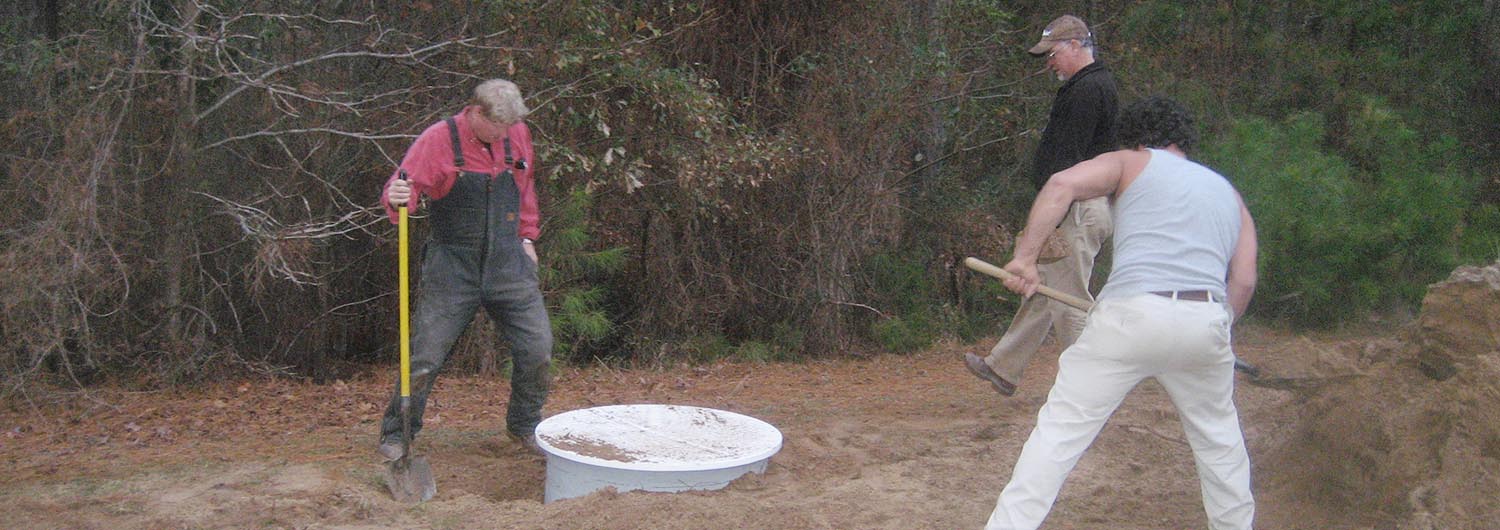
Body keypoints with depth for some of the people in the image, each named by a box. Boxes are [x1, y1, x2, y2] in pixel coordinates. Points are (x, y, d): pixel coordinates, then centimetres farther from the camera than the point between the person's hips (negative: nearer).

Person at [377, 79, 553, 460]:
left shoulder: (517, 135, 5)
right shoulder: (439, 139, -9)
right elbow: (403, 186, -16)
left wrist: (526, 236, 15)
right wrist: (397, 198, -38)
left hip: (509, 265, 4)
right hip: (452, 268, -4)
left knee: (537, 350, 3)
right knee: (424, 356, -1)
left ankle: (524, 427, 24)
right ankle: (396, 434, 17)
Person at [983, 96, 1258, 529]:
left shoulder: (1131, 163, 15)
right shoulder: (1230, 194, 28)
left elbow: (1063, 185, -5)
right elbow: (1243, 282, 15)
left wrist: (1026, 255, -4)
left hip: (1131, 313, -4)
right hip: (1206, 321, 4)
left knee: (1061, 428, 1)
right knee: (1217, 433, 27)